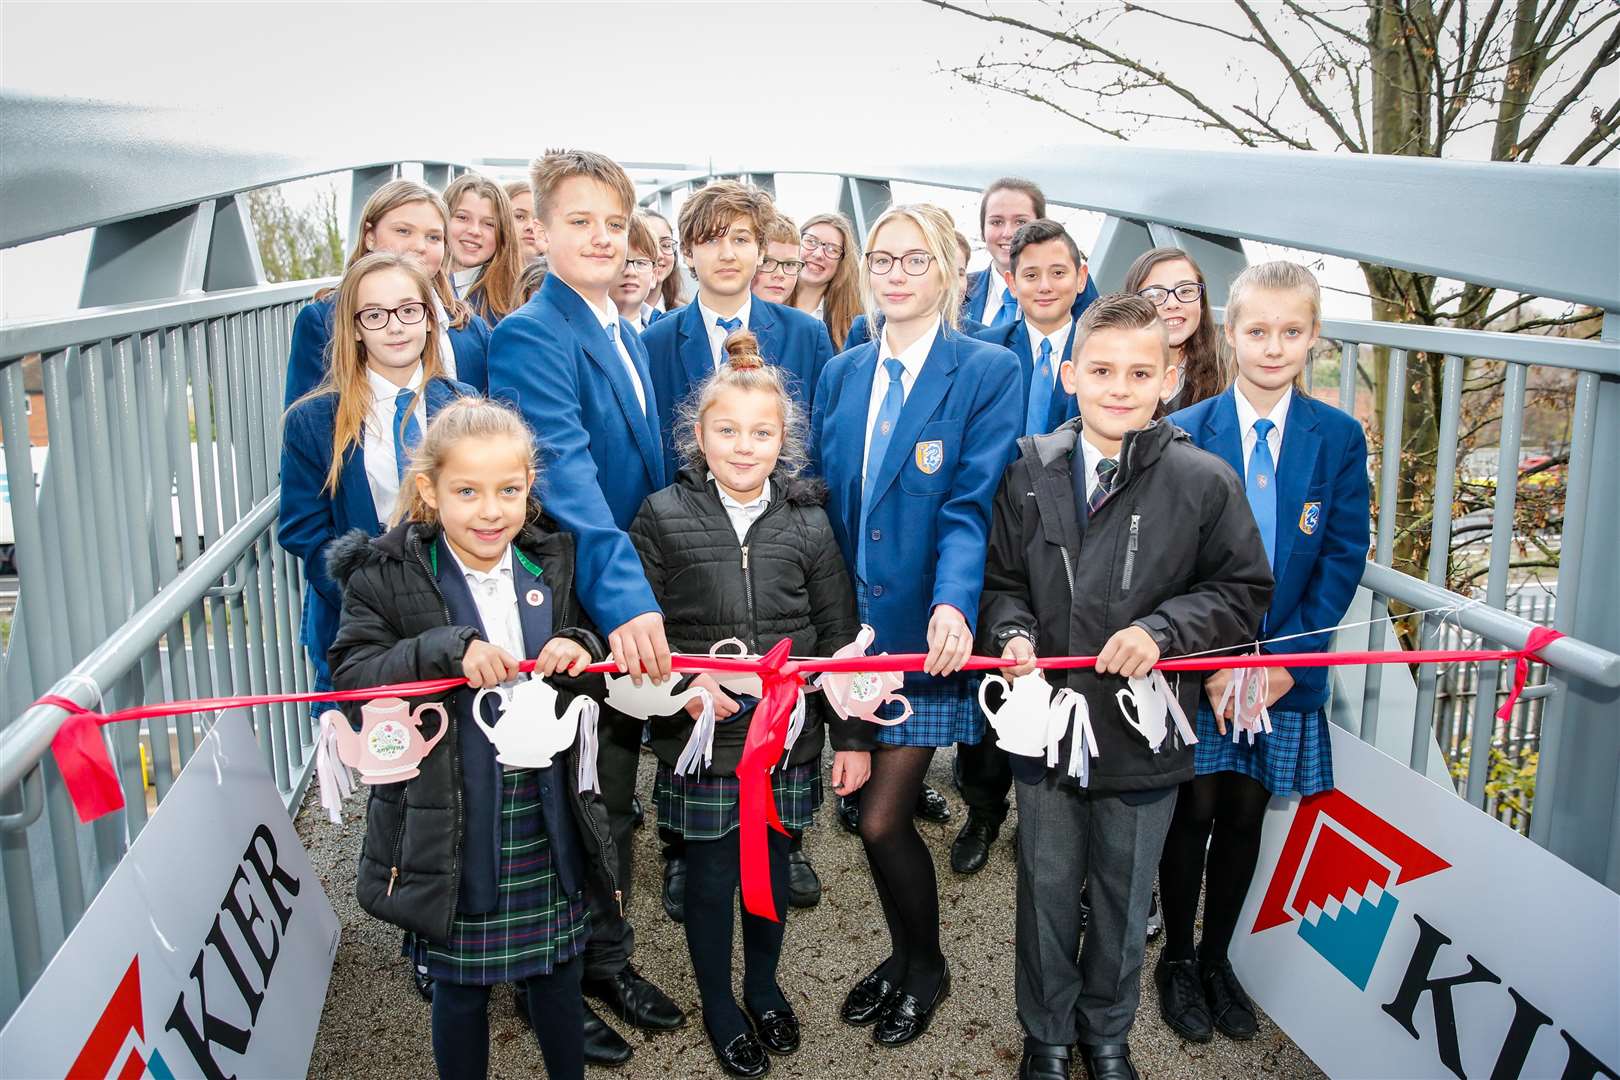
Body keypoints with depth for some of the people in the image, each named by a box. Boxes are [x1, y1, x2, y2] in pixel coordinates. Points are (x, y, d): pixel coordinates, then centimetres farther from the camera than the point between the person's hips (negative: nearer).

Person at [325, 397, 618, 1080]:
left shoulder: (552, 563, 1)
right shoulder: (385, 575, -9)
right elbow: (352, 675, -16)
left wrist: (582, 650, -12)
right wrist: (448, 649, -29)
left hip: (547, 821, 3)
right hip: (448, 830, -3)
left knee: (557, 972, 19)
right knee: (461, 984, 14)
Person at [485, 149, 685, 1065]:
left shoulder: (628, 335, 10)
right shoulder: (530, 337, -17)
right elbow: (568, 476, -30)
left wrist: (646, 598, 9)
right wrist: (625, 597, -40)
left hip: (632, 610, 8)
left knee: (615, 796, 19)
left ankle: (609, 957, 37)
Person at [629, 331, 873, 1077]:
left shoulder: (807, 522, -1)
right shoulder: (662, 517, -6)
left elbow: (839, 636, 2)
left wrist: (853, 736, 2)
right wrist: (681, 681, -18)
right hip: (700, 735, -2)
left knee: (772, 862, 18)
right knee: (710, 874, 12)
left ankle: (764, 987, 43)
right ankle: (717, 1002, 36)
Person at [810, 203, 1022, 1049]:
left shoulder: (989, 372, -8)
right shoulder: (841, 374, 8)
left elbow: (971, 508, -17)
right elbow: (823, 501, 9)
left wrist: (953, 606, -33)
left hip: (925, 630, -5)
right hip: (851, 625, 5)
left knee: (881, 818, -2)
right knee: (868, 811, 15)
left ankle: (923, 967, 27)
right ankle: (906, 955, 40)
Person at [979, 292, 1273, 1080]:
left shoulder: (1205, 481, -10)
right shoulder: (1030, 471, -3)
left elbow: (1245, 593, -4)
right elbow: (1001, 580, 7)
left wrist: (1162, 629, -19)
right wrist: (1012, 632, -13)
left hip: (1144, 736, -1)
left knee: (1124, 903, 19)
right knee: (1046, 894, 17)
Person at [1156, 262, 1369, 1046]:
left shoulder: (1339, 437, 0)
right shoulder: (1183, 433, -5)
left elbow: (1343, 559, -2)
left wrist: (1288, 655, -11)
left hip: (1286, 666, 2)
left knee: (1245, 816, 12)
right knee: (1194, 810, 7)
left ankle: (1216, 958, 31)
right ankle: (1176, 959, 27)